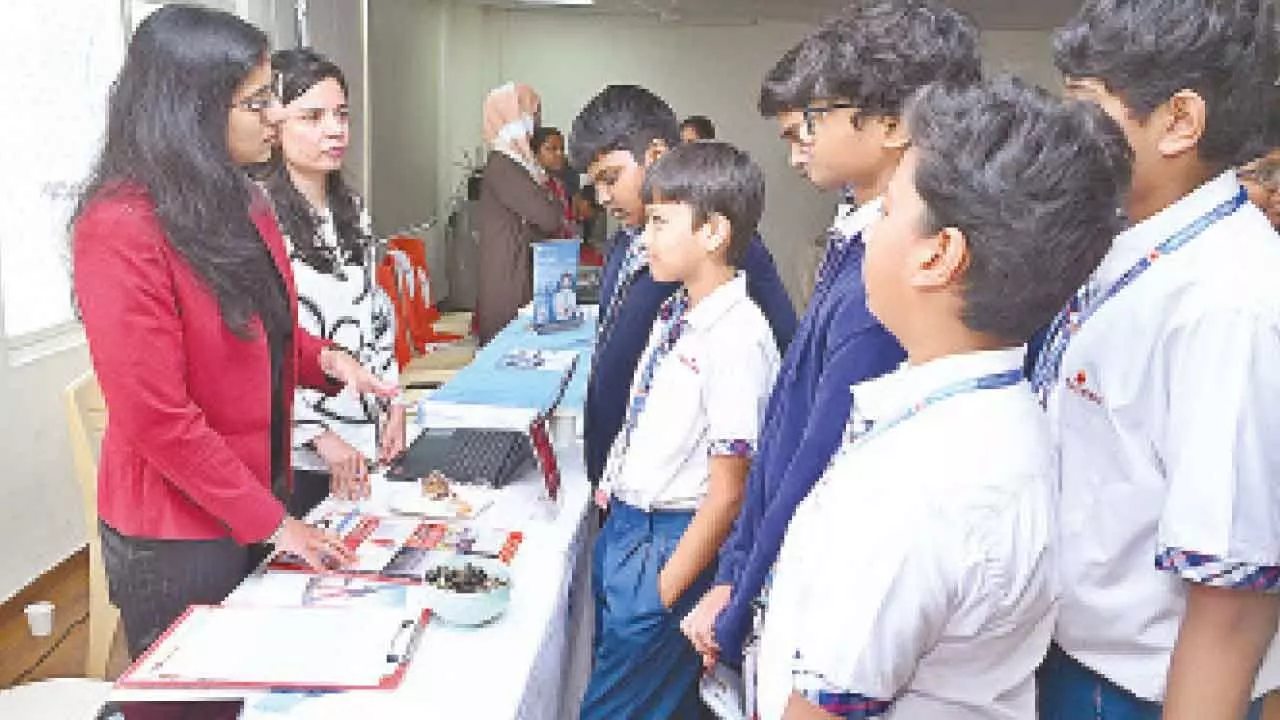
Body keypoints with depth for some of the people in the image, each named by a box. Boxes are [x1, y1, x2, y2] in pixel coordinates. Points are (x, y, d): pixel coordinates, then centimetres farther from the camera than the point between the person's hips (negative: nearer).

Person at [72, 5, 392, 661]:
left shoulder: (237, 204, 3)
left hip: (259, 501, 7)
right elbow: (157, 418, -22)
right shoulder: (123, 230, -23)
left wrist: (326, 360, -3)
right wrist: (271, 522, -17)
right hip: (174, 540, -7)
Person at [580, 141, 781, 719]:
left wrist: (665, 592, -13)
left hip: (674, 543, -8)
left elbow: (728, 492, -20)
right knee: (607, 665, 23)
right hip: (623, 527, 8)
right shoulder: (677, 310, 3)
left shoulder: (737, 338, -23)